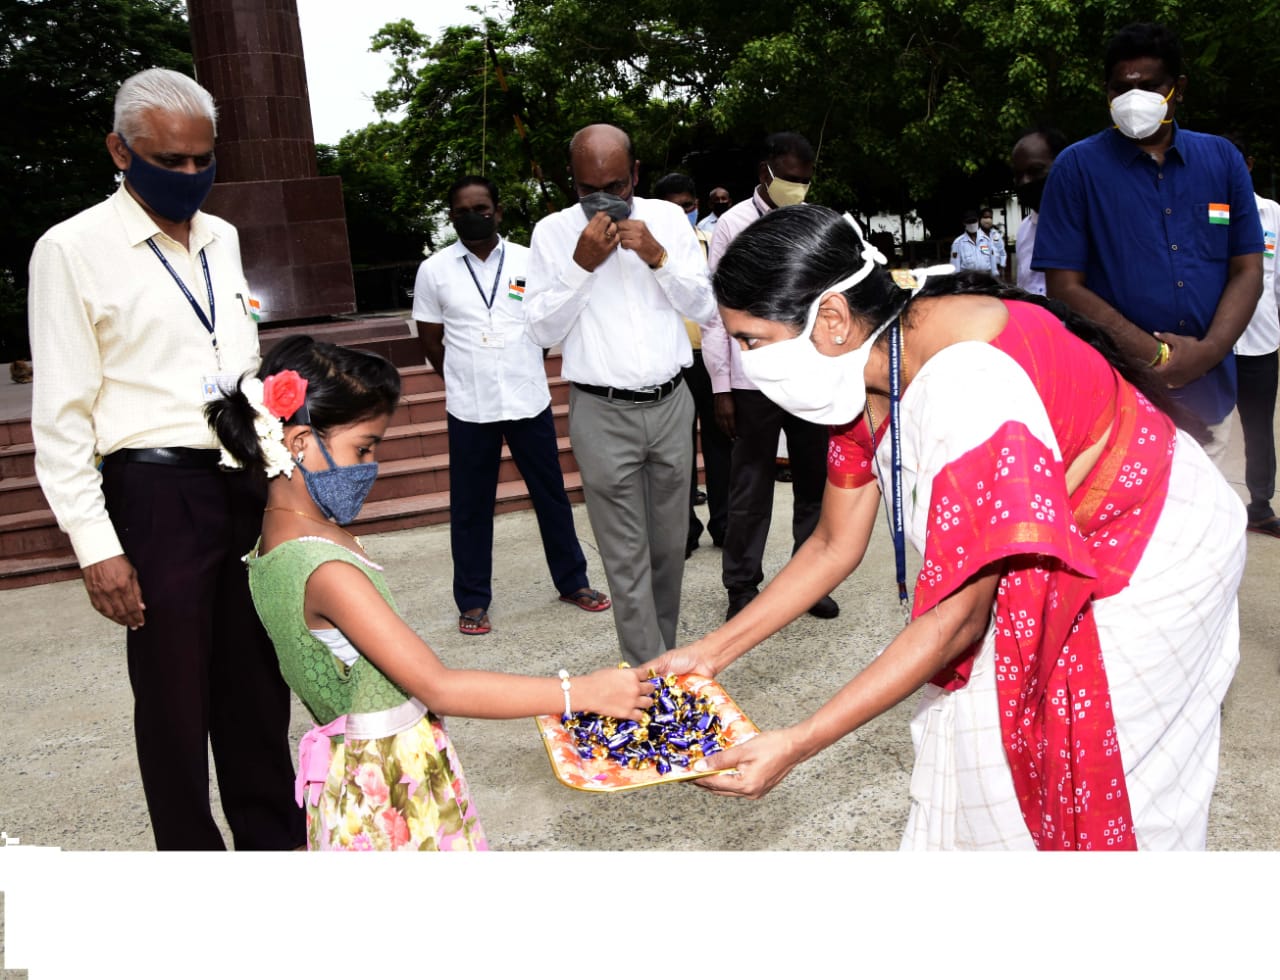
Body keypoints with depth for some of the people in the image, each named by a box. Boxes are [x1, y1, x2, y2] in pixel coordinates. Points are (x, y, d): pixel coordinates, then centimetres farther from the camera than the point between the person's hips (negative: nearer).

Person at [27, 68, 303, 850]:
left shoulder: (223, 239, 12)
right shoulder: (74, 250, -5)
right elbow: (62, 415, -7)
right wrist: (96, 546, -12)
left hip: (249, 483, 6)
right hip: (159, 493, -5)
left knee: (259, 682, 14)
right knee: (176, 697, 6)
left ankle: (274, 837, 30)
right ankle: (191, 846, 24)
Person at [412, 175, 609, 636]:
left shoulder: (529, 261, 0)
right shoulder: (434, 270, 0)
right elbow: (431, 339, 7)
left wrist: (524, 370, 11)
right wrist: (465, 379, 9)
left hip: (529, 401, 1)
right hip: (469, 408, 0)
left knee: (551, 494, 11)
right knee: (470, 506, 7)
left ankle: (572, 581, 28)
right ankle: (473, 600, 20)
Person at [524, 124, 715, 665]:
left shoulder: (668, 218, 4)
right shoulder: (553, 232, -1)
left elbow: (706, 309, 2)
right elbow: (542, 329, -4)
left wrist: (659, 257, -13)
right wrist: (581, 265, -15)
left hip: (671, 402, 3)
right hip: (602, 413, -3)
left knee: (670, 547, 14)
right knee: (627, 560, -1)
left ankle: (664, 653, 33)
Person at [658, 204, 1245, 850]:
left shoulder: (970, 385, -38)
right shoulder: (867, 369, -11)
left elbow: (957, 617, -33)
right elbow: (833, 547, 0)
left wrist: (794, 746, -31)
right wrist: (711, 652, -3)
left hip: (1154, 549, -7)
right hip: (1055, 559, 7)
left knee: (1102, 792, 2)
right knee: (976, 725, 8)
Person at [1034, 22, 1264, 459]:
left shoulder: (1222, 159, 7)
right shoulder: (1077, 167, -2)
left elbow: (1247, 272, 6)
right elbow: (1065, 287, -8)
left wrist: (1207, 352, -12)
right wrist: (1159, 356, -15)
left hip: (1209, 394, 4)